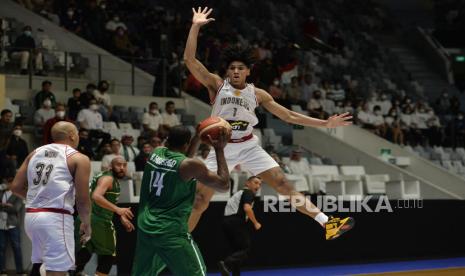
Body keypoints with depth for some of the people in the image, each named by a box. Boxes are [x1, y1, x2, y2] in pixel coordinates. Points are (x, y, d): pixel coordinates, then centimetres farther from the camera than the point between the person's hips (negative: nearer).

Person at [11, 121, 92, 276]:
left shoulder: (35, 153, 15)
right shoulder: (79, 159, -1)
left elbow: (16, 187, 12)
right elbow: (82, 199, -5)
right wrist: (86, 223, 10)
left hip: (31, 216, 7)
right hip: (56, 218, -7)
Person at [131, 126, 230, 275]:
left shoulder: (155, 153, 6)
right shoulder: (191, 165, -12)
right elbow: (224, 185, -2)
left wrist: (198, 137, 28)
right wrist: (219, 150, 1)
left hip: (145, 228, 7)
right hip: (171, 232, -6)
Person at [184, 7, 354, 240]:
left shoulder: (257, 94, 4)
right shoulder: (216, 85, -3)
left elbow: (289, 116, 7)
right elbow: (189, 60, -14)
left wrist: (325, 123, 2)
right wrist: (196, 26, -21)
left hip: (248, 147, 2)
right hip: (221, 148, -2)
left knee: (285, 186, -6)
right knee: (199, 201, -5)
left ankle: (327, 223, -7)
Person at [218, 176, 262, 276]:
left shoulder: (240, 193, 29)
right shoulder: (249, 193, 0)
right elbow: (247, 208, -18)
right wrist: (256, 223, -11)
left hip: (227, 221, 9)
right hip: (236, 222, -9)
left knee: (238, 249, 16)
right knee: (245, 248, -9)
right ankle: (226, 264, -30)